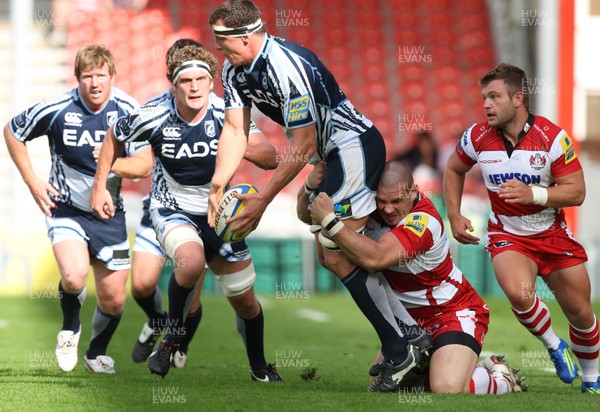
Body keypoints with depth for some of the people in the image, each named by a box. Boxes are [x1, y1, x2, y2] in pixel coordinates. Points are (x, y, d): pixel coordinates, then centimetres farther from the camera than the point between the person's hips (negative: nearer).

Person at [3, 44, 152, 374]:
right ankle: (70, 328, 4)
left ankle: (97, 353, 36)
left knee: (114, 300, 6)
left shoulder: (128, 110, -9)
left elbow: (144, 164, -11)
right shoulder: (56, 109, -14)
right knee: (74, 276, -29)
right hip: (65, 208, -3)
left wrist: (114, 164, -33)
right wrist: (32, 183, -3)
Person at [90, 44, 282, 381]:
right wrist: (100, 186, 3)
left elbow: (270, 158, -17)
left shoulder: (226, 114, -14)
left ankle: (259, 366, 36)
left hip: (218, 213, 3)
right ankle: (173, 338, -12)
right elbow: (115, 137, 4)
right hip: (172, 211, -3)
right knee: (192, 262, -37)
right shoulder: (155, 119, -16)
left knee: (246, 302, 8)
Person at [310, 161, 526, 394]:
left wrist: (329, 220, -42)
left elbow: (374, 258, -43)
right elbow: (307, 213, -2)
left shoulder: (423, 220, -30)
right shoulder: (373, 206, -8)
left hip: (455, 312, -8)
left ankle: (500, 379, 4)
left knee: (448, 388, -28)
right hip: (414, 319, 8)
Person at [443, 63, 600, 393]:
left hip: (553, 234, 0)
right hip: (507, 236, 0)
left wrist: (532, 194, -31)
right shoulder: (477, 137, -10)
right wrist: (454, 216, 2)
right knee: (519, 294, -31)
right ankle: (553, 346, -2)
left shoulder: (552, 137, -18)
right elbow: (454, 170, 11)